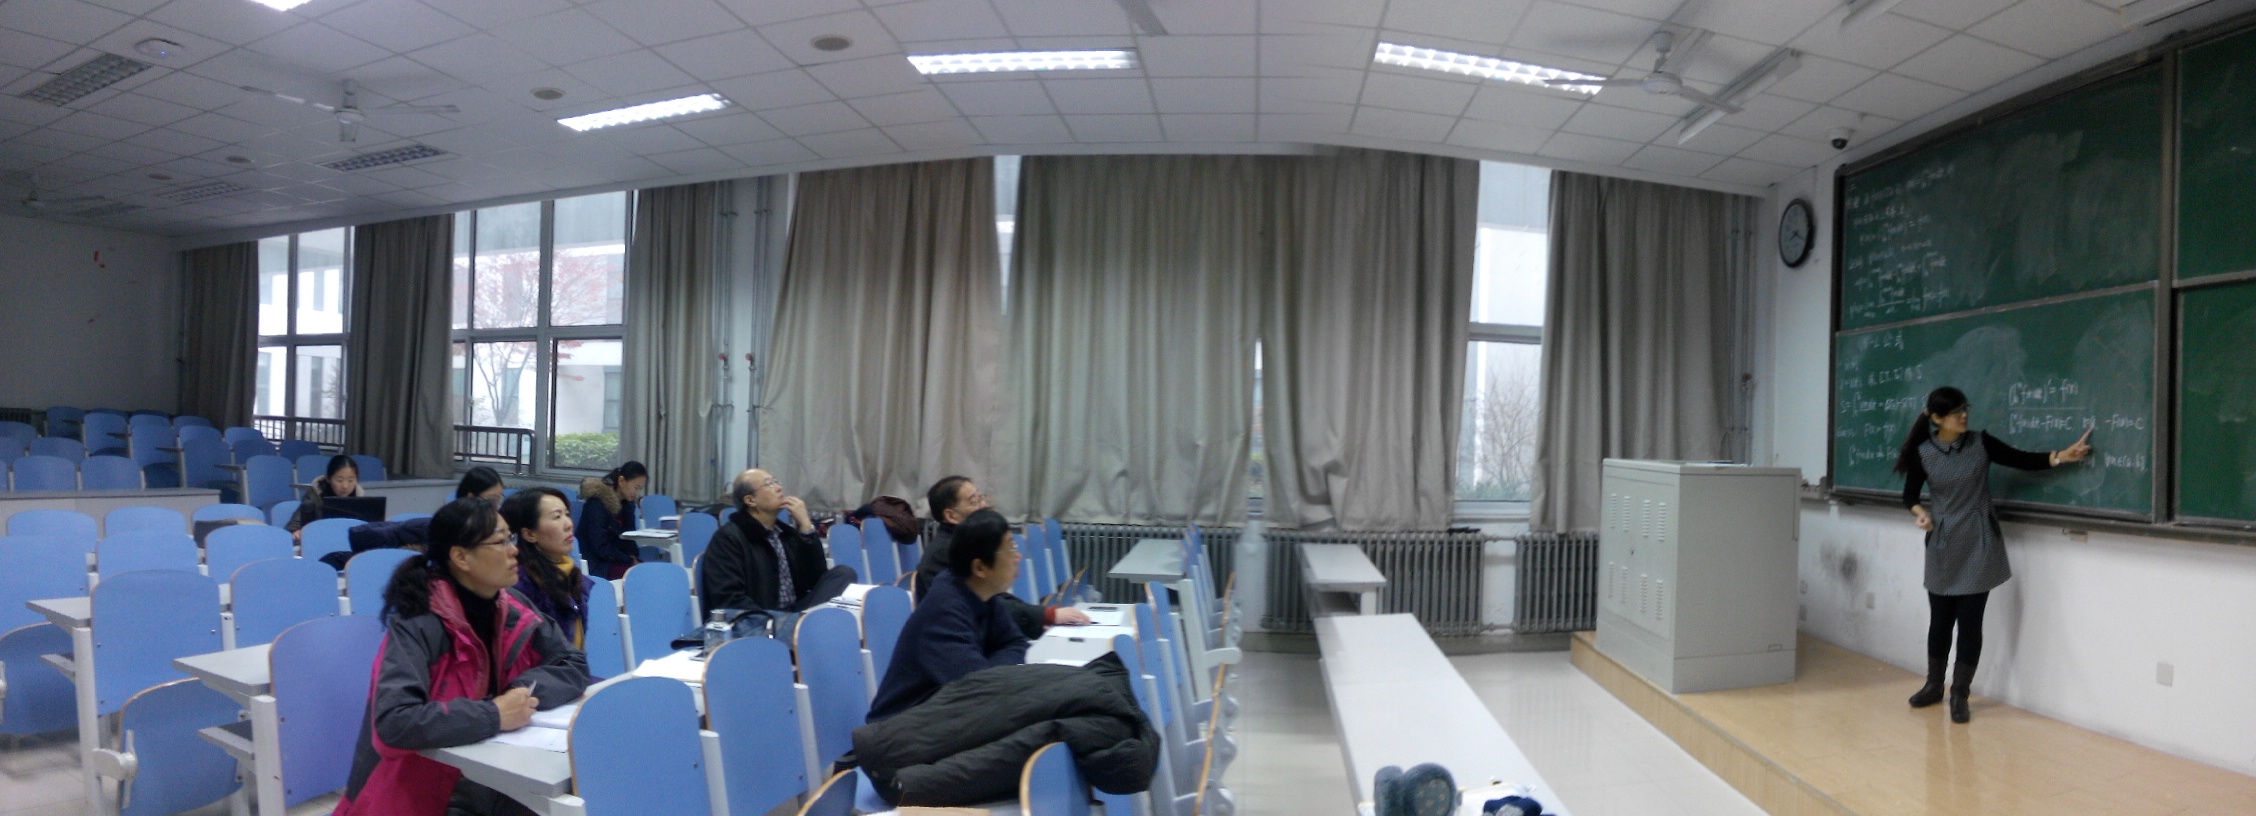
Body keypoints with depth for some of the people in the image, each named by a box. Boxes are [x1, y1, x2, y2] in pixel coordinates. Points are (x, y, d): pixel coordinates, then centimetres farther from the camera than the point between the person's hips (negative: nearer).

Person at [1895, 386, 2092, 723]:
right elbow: (1909, 494, 4)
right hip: (1943, 546, 0)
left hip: (1978, 544, 0)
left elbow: (2021, 460, -4)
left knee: (1970, 621, 1)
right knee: (1940, 619, 9)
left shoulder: (1980, 443, -3)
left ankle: (1960, 695, 13)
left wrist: (2062, 457, -18)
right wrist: (1919, 512, -14)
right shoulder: (1923, 453, -5)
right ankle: (1934, 686, 26)